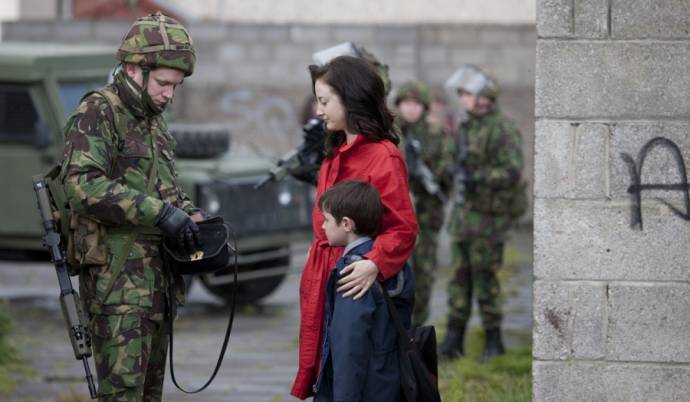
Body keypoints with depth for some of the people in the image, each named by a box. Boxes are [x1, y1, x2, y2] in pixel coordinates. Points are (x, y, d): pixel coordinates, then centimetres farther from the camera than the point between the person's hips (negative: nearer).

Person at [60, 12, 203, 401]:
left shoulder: (154, 121, 18)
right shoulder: (97, 114, -10)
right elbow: (83, 186, -24)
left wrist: (191, 214, 6)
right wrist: (160, 212, -25)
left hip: (158, 278, 9)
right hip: (117, 278, -9)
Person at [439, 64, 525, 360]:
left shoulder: (502, 130, -14)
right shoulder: (467, 127, 14)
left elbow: (512, 172, -23)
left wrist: (478, 178, -26)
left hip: (488, 217, -8)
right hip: (463, 213, 8)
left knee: (485, 280, -3)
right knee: (460, 278, 7)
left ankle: (494, 341, 7)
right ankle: (454, 340, 10)